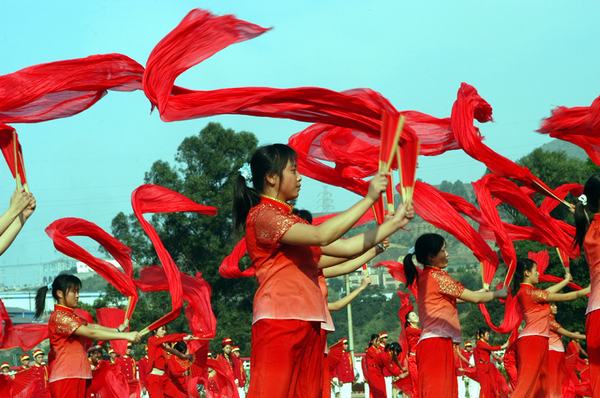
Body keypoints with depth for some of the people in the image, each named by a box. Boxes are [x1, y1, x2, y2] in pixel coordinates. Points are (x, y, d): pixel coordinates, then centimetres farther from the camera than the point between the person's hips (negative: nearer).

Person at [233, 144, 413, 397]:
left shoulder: (293, 222, 23)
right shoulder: (262, 215, -6)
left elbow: (345, 247, 21)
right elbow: (321, 236, -17)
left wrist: (394, 223, 18)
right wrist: (369, 199, -13)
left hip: (309, 323, 9)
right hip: (279, 320, -9)